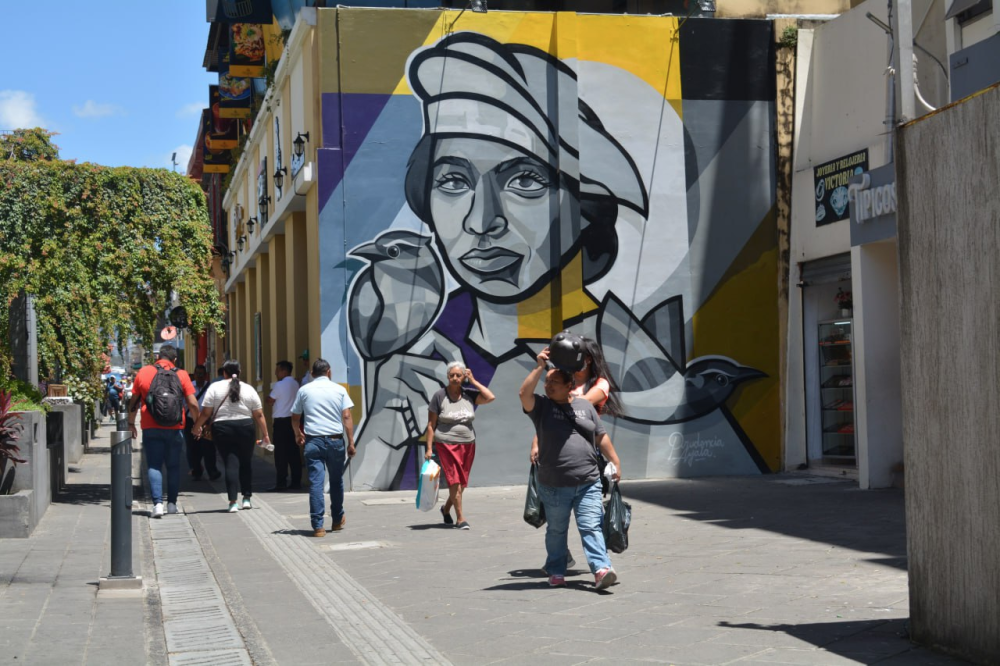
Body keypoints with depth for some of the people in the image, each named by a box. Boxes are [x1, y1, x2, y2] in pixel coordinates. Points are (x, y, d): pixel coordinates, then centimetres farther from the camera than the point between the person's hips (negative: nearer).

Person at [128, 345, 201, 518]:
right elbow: (192, 403, -3)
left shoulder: (143, 373, 1)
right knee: (173, 466, 13)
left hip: (151, 429, -1)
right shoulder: (181, 375, 0)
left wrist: (131, 424, 18)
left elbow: (134, 402, 7)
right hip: (175, 428, 1)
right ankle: (172, 503, 15)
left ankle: (157, 503, -13)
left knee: (154, 466, 2)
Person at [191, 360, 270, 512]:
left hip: (222, 429, -1)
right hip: (245, 428, 1)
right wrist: (265, 434, 10)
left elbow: (206, 413, -2)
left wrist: (197, 427, 13)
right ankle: (247, 498, 17)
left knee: (231, 464, 0)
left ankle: (233, 501, -8)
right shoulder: (249, 389, 4)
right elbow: (259, 415, 3)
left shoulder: (215, 387, 0)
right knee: (245, 463, 15)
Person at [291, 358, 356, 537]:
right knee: (336, 481, 16)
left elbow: (295, 418, 12)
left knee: (315, 482, -3)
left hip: (313, 441, 0)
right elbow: (347, 417, -4)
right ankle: (338, 520, 29)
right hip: (335, 440, 1)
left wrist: (298, 435, 31)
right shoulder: (339, 390, 4)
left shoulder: (304, 390, 6)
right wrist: (351, 442, -3)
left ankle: (318, 526, -8)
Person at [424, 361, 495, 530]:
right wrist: (429, 448, -8)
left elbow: (490, 397, -9)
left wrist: (473, 381, -5)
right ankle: (460, 518, -5)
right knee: (454, 481, -11)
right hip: (446, 445, -4)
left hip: (467, 445, 4)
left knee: (461, 483, 11)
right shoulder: (440, 396, -3)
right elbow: (431, 424, -3)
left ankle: (446, 509, 35)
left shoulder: (469, 395, 5)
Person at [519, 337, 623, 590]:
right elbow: (524, 394, -19)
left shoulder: (584, 406, 10)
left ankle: (601, 569, -15)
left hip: (588, 483, 1)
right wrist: (539, 367, -22)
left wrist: (615, 463, 14)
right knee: (556, 530, 11)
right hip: (554, 486, -1)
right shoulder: (541, 406, 2)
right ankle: (556, 572, 23)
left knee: (591, 527, -8)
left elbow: (601, 437, 16)